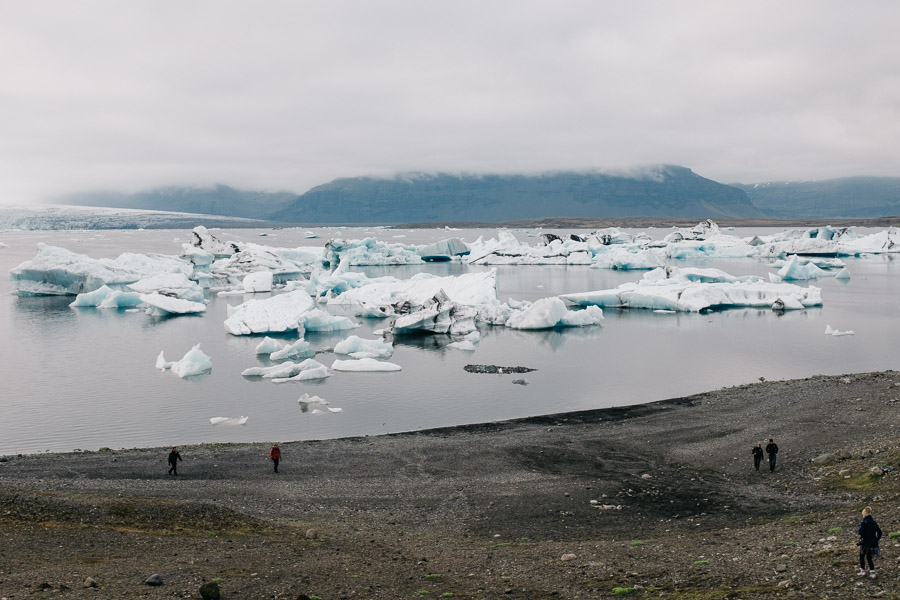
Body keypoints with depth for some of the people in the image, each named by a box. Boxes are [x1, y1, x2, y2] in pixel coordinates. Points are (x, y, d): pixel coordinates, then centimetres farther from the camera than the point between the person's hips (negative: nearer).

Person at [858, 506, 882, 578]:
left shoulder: (864, 523, -14)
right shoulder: (874, 523, 5)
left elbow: (860, 532, -25)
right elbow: (879, 532, 7)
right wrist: (876, 540, 16)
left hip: (865, 543, -5)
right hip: (873, 544, 5)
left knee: (861, 557, 17)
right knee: (869, 558, 17)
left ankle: (863, 571, 18)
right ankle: (872, 573, 8)